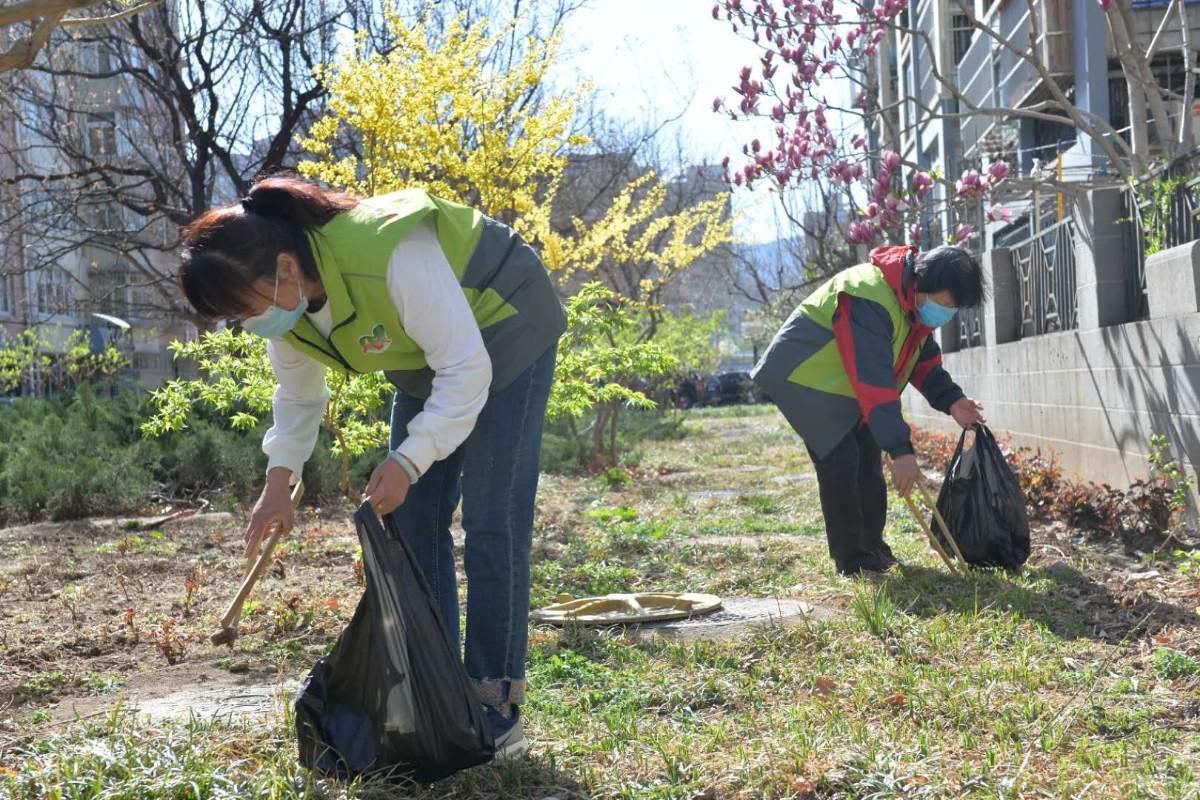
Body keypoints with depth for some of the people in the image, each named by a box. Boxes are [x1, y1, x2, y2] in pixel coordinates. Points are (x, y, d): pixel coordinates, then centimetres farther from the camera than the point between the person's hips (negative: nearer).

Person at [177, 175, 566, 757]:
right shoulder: (284, 300, -14)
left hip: (503, 333, -8)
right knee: (411, 519, 3)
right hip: (426, 356, 8)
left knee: (490, 522, -12)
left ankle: (498, 708, -6)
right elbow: (299, 393, 5)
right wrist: (279, 480, -5)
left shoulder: (391, 255, -39)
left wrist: (408, 462, -35)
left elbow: (467, 368, -33)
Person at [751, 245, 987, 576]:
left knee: (868, 459, 8)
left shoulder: (917, 300, -5)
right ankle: (851, 560, -7)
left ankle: (872, 547, 21)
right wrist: (901, 449, -40)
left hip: (844, 384, 9)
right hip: (804, 377, -9)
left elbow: (924, 357, 7)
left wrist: (951, 400, -10)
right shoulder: (870, 299, -35)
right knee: (840, 462, -15)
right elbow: (874, 380, -39)